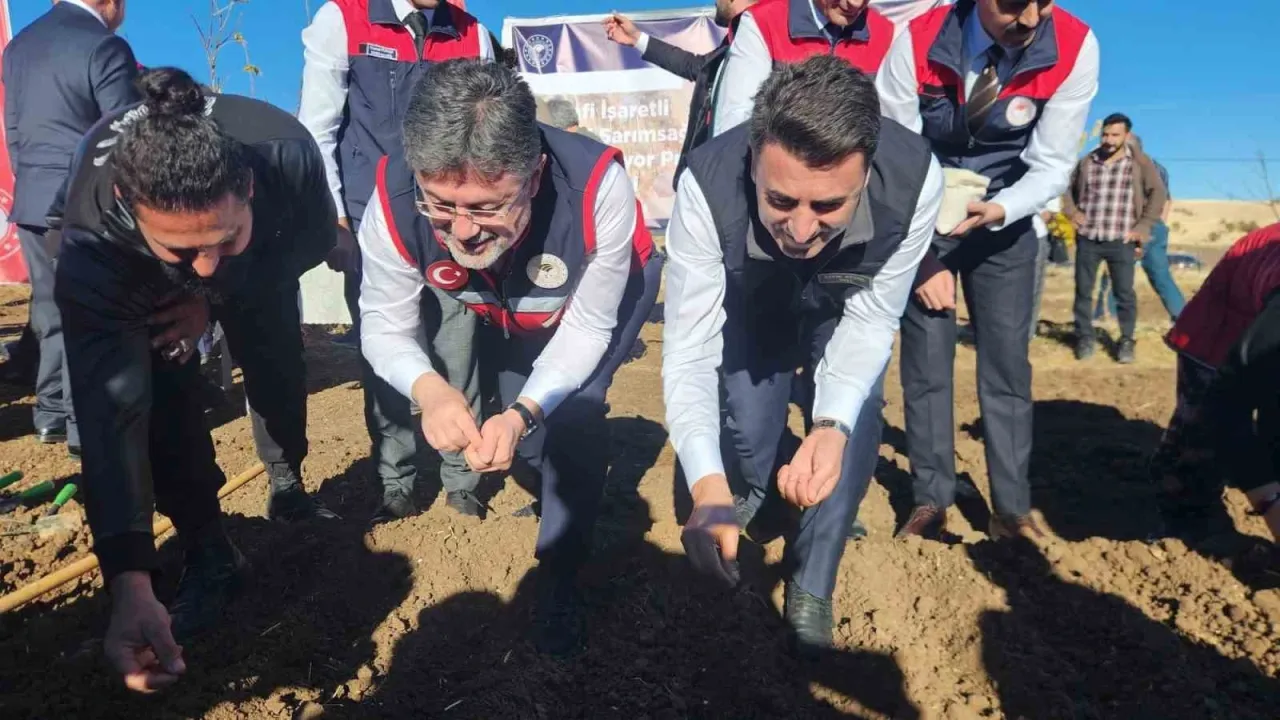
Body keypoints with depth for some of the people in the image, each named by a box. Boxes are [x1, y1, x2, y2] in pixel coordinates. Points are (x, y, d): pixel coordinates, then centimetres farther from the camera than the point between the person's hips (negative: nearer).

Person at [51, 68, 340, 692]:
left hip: (262, 256, 2)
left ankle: (287, 491, 29)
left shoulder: (285, 151, -43)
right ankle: (208, 552, -1)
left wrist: (218, 298, -29)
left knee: (277, 368, 1)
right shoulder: (92, 236, -44)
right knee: (160, 389, -19)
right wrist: (129, 581, -53)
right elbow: (109, 410, -47)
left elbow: (318, 236, -19)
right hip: (134, 281, -2)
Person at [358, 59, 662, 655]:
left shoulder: (597, 185, -43)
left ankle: (559, 578, 4)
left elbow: (587, 326, -30)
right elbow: (385, 328, -23)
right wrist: (430, 389, -46)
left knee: (574, 415, -19)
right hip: (501, 312, 3)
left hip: (609, 289, -2)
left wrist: (527, 411, -46)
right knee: (517, 434, 3)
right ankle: (578, 482, 40)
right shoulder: (394, 200, -37)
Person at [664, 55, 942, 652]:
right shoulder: (708, 187, -41)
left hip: (845, 302, 1)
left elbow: (871, 323, -27)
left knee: (853, 424, -16)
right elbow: (689, 350, -39)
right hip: (753, 295, 0)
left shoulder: (914, 181, -38)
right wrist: (708, 483, -53)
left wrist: (833, 423, -45)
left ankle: (811, 583, 9)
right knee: (750, 423, -6)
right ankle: (759, 490, 35)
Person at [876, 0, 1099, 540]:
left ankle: (1012, 508, 8)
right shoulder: (917, 44, -21)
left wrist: (996, 211, -32)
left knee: (1006, 360, -2)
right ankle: (930, 501, 7)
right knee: (926, 359, -4)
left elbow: (1052, 167, -12)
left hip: (1004, 221, 1)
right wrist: (921, 254, -17)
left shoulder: (1075, 49, -18)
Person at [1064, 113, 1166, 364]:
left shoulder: (1140, 162, 1)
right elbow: (1066, 187, 21)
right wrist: (1071, 211, 5)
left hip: (1121, 241, -2)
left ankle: (1126, 340, 15)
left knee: (1124, 293, 2)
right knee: (1083, 290, 6)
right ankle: (1084, 337, 18)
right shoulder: (1087, 162, 8)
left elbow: (1158, 193, 1)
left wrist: (1143, 227, -5)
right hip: (1087, 239, 2)